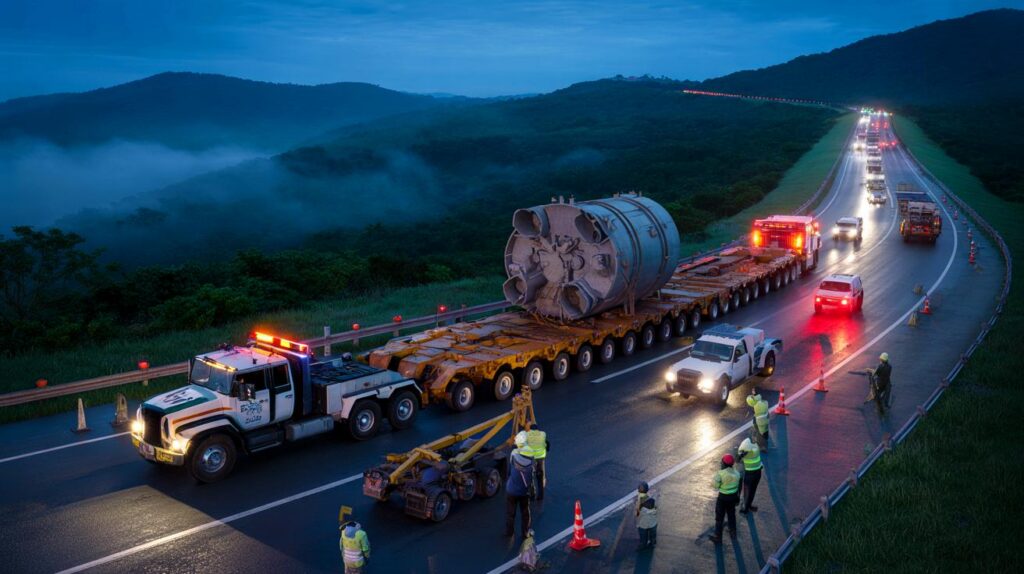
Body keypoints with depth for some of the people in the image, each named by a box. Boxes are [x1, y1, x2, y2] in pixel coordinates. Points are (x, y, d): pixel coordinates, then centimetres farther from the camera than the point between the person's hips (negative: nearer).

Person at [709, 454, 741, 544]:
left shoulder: (721, 473, -26)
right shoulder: (736, 473, -7)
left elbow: (715, 485, -18)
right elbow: (737, 485, 2)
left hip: (723, 497, -5)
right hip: (733, 496, 5)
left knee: (719, 517, 8)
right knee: (731, 514, 27)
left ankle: (717, 537, 15)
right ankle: (733, 531, 43)